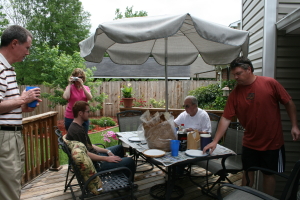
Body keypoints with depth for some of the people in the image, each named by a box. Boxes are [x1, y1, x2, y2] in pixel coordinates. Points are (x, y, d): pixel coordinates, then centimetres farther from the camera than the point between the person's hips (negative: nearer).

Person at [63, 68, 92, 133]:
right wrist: (70, 84, -14)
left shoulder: (86, 88, 5)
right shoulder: (70, 87, -3)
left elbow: (90, 98, -15)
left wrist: (82, 85, -17)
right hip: (70, 118, -2)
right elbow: (65, 97, -23)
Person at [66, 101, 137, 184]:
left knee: (119, 148, 27)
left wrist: (107, 151, 7)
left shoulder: (78, 127, 9)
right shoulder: (76, 131, -25)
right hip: (93, 164, -11)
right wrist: (107, 158, -21)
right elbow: (86, 154, -27)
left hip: (93, 156, 11)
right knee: (130, 162, -13)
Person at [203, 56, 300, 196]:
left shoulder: (270, 83, -11)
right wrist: (215, 141, -16)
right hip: (250, 143, 2)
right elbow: (226, 118, -11)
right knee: (248, 173, 13)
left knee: (268, 174, 13)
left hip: (272, 142, -1)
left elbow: (288, 103, 0)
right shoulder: (235, 94, -8)